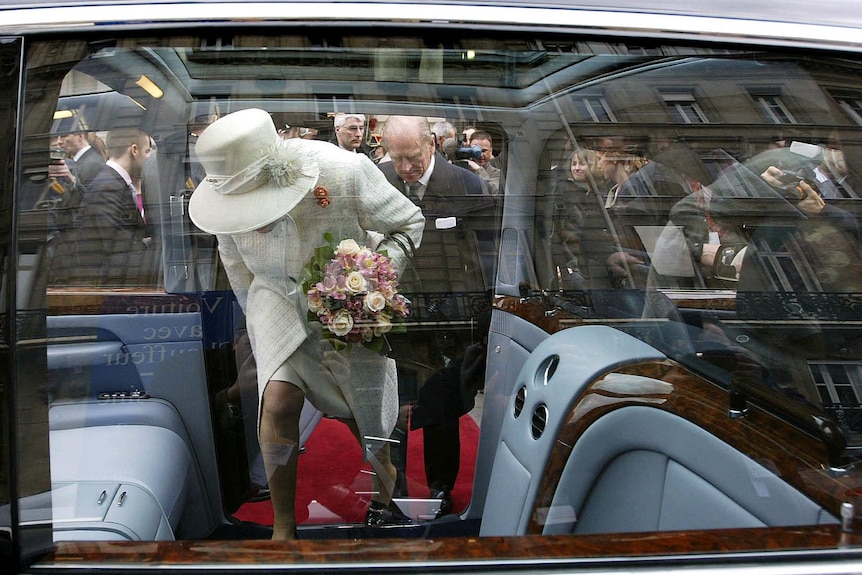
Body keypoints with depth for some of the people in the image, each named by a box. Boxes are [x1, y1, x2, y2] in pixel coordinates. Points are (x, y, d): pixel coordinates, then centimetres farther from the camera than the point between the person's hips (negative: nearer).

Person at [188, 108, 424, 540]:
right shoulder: (231, 193, -20)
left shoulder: (346, 174, -31)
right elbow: (233, 259, 3)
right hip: (278, 297, 1)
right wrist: (253, 315, 11)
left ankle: (388, 493, 36)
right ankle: (283, 526, -3)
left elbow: (409, 223, -14)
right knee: (279, 399, -19)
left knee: (364, 408, 5)